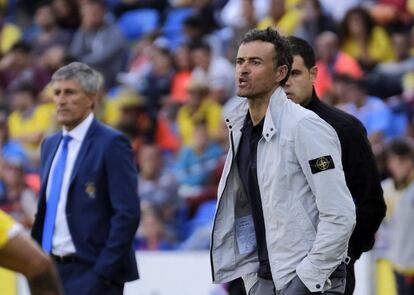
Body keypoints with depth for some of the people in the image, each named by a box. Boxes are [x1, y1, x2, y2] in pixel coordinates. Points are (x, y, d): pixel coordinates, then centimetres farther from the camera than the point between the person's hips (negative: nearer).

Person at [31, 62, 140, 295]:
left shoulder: (111, 144, -8)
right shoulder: (50, 145, 16)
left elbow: (127, 213, -14)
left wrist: (104, 271, -17)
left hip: (91, 273, -8)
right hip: (53, 272, 8)